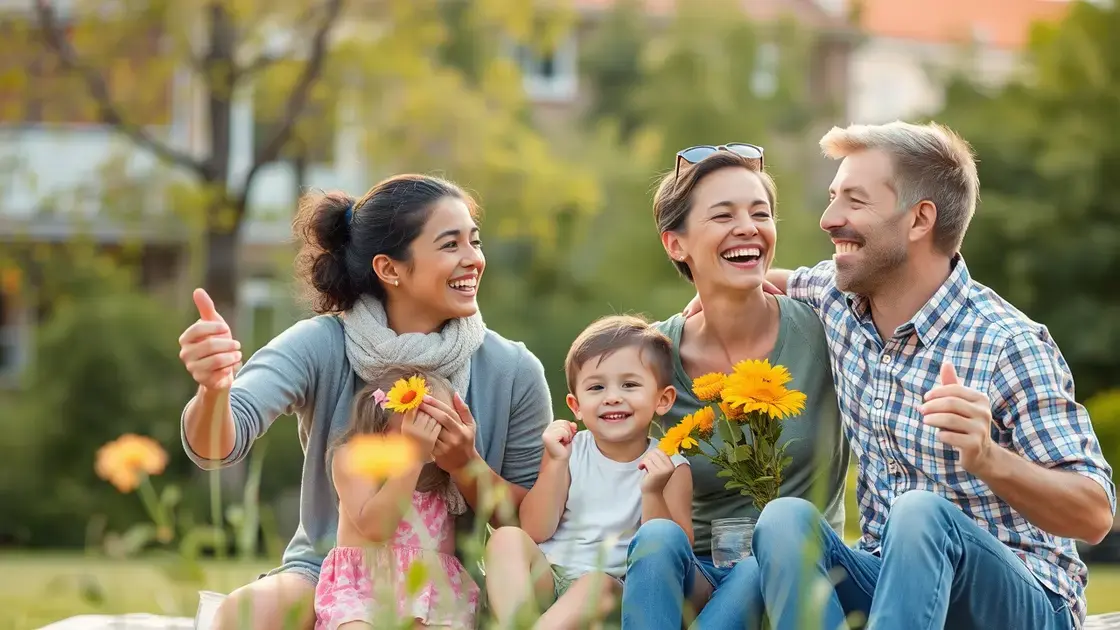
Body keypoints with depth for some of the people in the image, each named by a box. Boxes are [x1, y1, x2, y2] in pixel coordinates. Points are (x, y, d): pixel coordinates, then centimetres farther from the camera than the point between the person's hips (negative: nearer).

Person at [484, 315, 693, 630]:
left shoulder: (670, 467, 1)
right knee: (508, 538, -23)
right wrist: (555, 464, -12)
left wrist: (653, 493, -21)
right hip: (547, 574, 3)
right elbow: (536, 531, -1)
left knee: (598, 584, -34)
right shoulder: (570, 450, 6)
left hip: (611, 586, -2)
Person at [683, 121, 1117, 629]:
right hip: (887, 584, 6)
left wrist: (987, 460, -35)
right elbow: (784, 284, 32)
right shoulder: (837, 297, 5)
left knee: (922, 513, -35)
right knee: (785, 518, -23)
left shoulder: (1008, 346, -15)